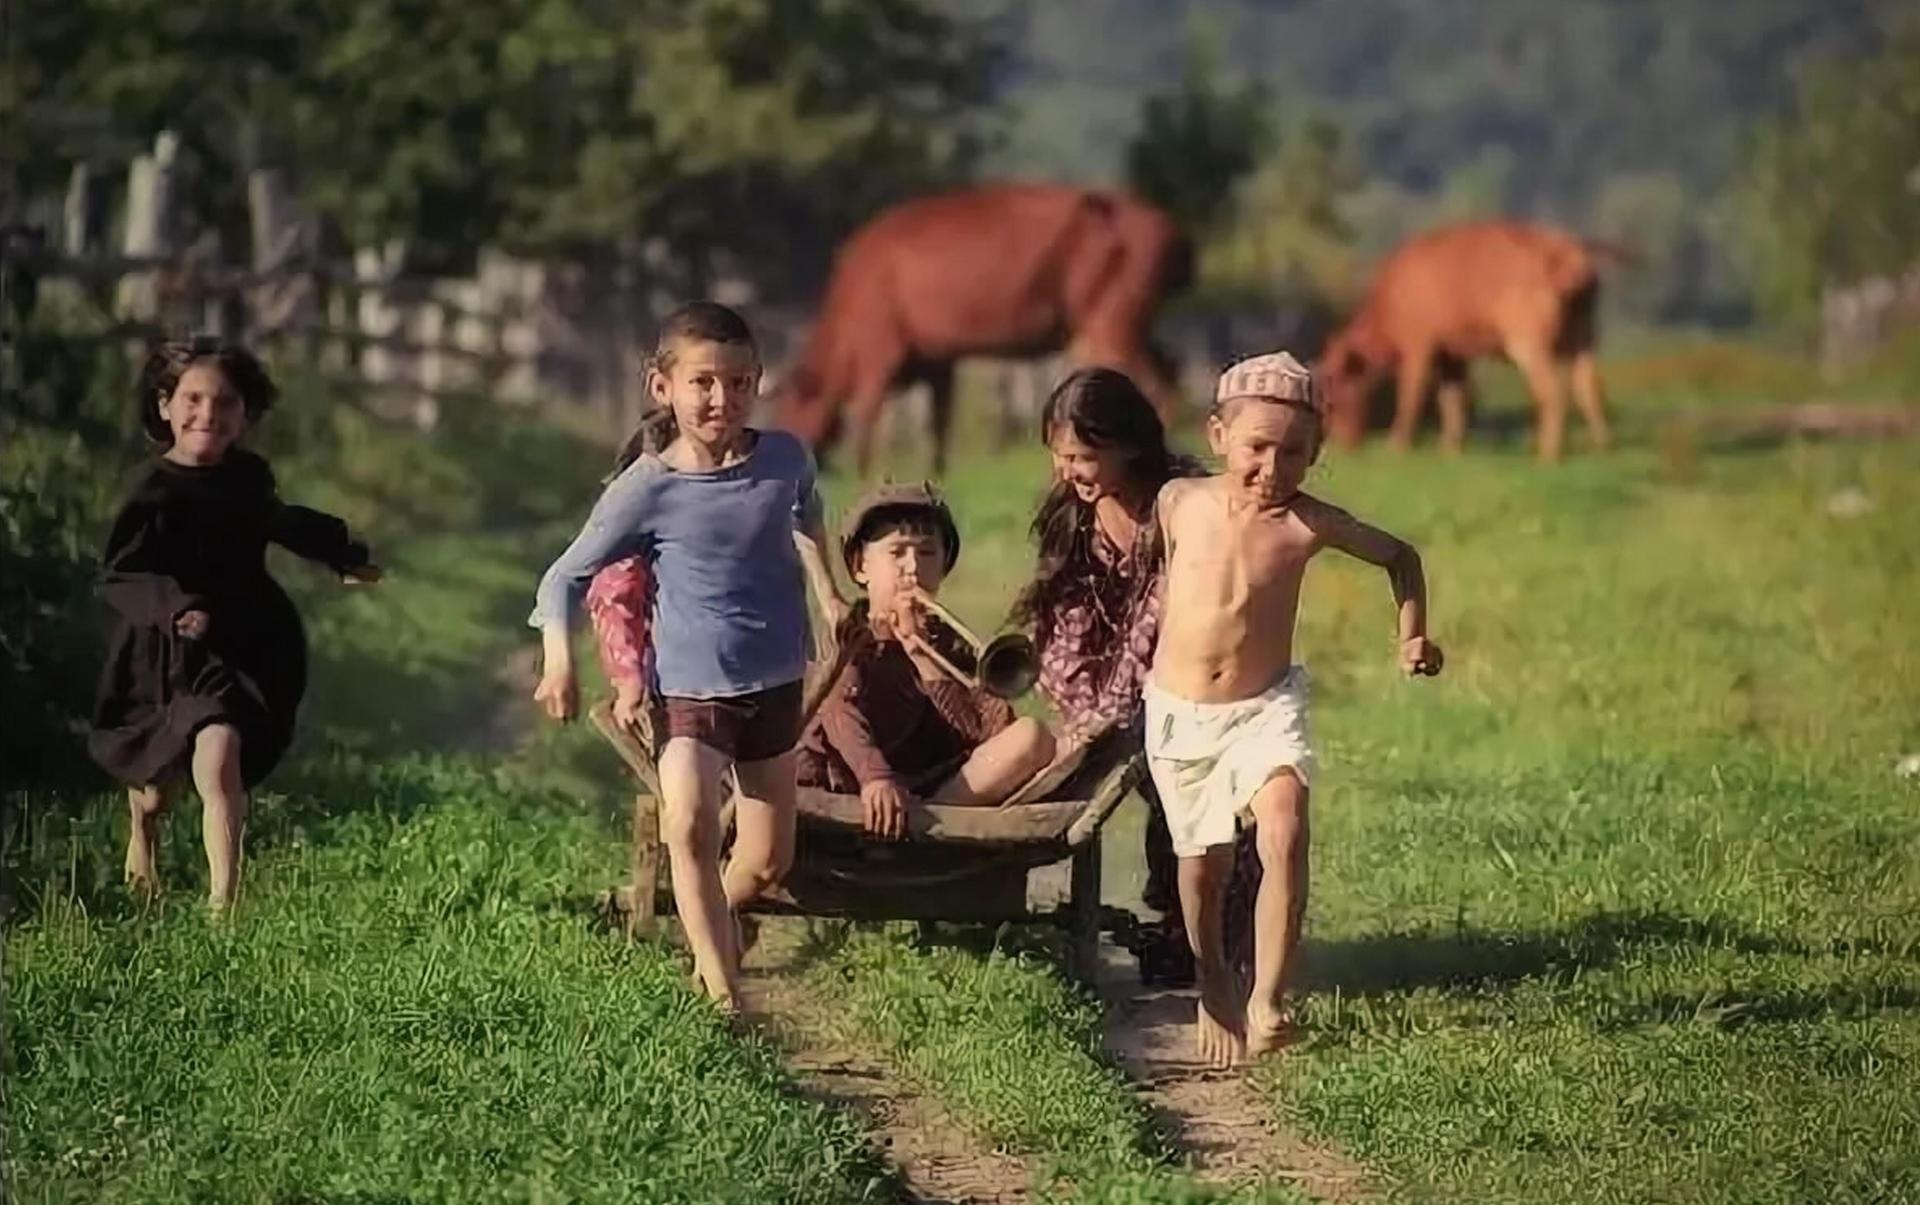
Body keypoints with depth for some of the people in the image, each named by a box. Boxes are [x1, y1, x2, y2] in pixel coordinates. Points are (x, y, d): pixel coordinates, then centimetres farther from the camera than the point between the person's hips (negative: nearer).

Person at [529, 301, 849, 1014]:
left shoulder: (784, 459, -5)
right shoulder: (649, 489, -14)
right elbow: (564, 578, -8)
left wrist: (827, 593, 21)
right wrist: (560, 661, -22)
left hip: (774, 686, 4)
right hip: (689, 689, -4)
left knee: (766, 863, 12)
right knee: (690, 826, -30)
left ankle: (714, 922, 46)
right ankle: (723, 995, -26)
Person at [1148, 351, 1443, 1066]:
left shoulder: (1307, 524, -10)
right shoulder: (1180, 502, -7)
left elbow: (1399, 555, 6)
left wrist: (1411, 639, -2)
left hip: (1266, 708, -2)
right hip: (1178, 713, 2)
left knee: (1284, 835, -24)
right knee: (1202, 867, 10)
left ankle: (1266, 1002, -21)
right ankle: (1214, 987, 37)